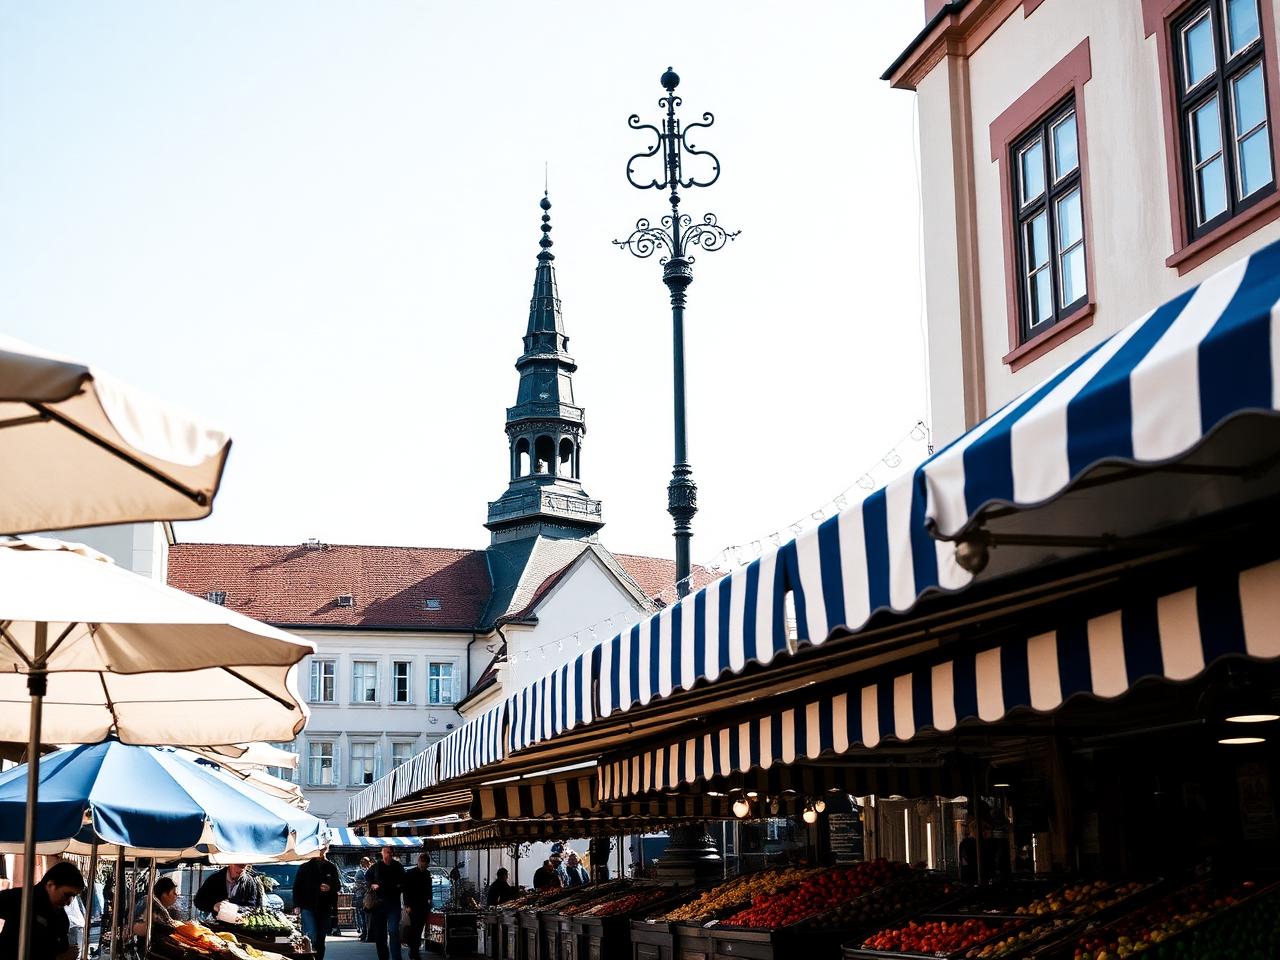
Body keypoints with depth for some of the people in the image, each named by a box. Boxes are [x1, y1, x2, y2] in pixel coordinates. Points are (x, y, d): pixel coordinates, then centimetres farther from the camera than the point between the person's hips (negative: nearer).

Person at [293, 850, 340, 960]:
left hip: (325, 909, 3)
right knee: (311, 937, -18)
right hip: (308, 908, -3)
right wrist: (297, 905, -3)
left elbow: (338, 884, 13)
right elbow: (296, 886, 4)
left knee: (321, 939, 8)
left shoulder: (331, 867, 7)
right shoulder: (305, 867, 2)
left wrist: (330, 888, -10)